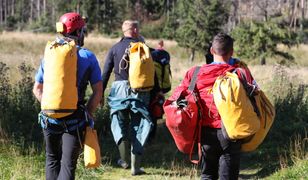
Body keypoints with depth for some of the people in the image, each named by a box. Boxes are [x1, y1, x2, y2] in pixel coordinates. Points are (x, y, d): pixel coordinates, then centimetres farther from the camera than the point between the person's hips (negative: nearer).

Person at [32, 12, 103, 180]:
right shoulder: (88, 57, -3)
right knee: (68, 163, -2)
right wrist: (88, 112, 7)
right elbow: (98, 92, -3)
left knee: (52, 161, 18)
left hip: (50, 117, 3)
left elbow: (37, 89, 10)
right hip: (74, 119, -3)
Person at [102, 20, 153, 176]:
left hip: (120, 88, 0)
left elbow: (105, 73, 3)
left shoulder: (115, 49, 5)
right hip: (141, 91, 0)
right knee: (137, 128, 5)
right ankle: (135, 166, 3)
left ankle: (125, 160, 7)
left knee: (120, 124, 15)